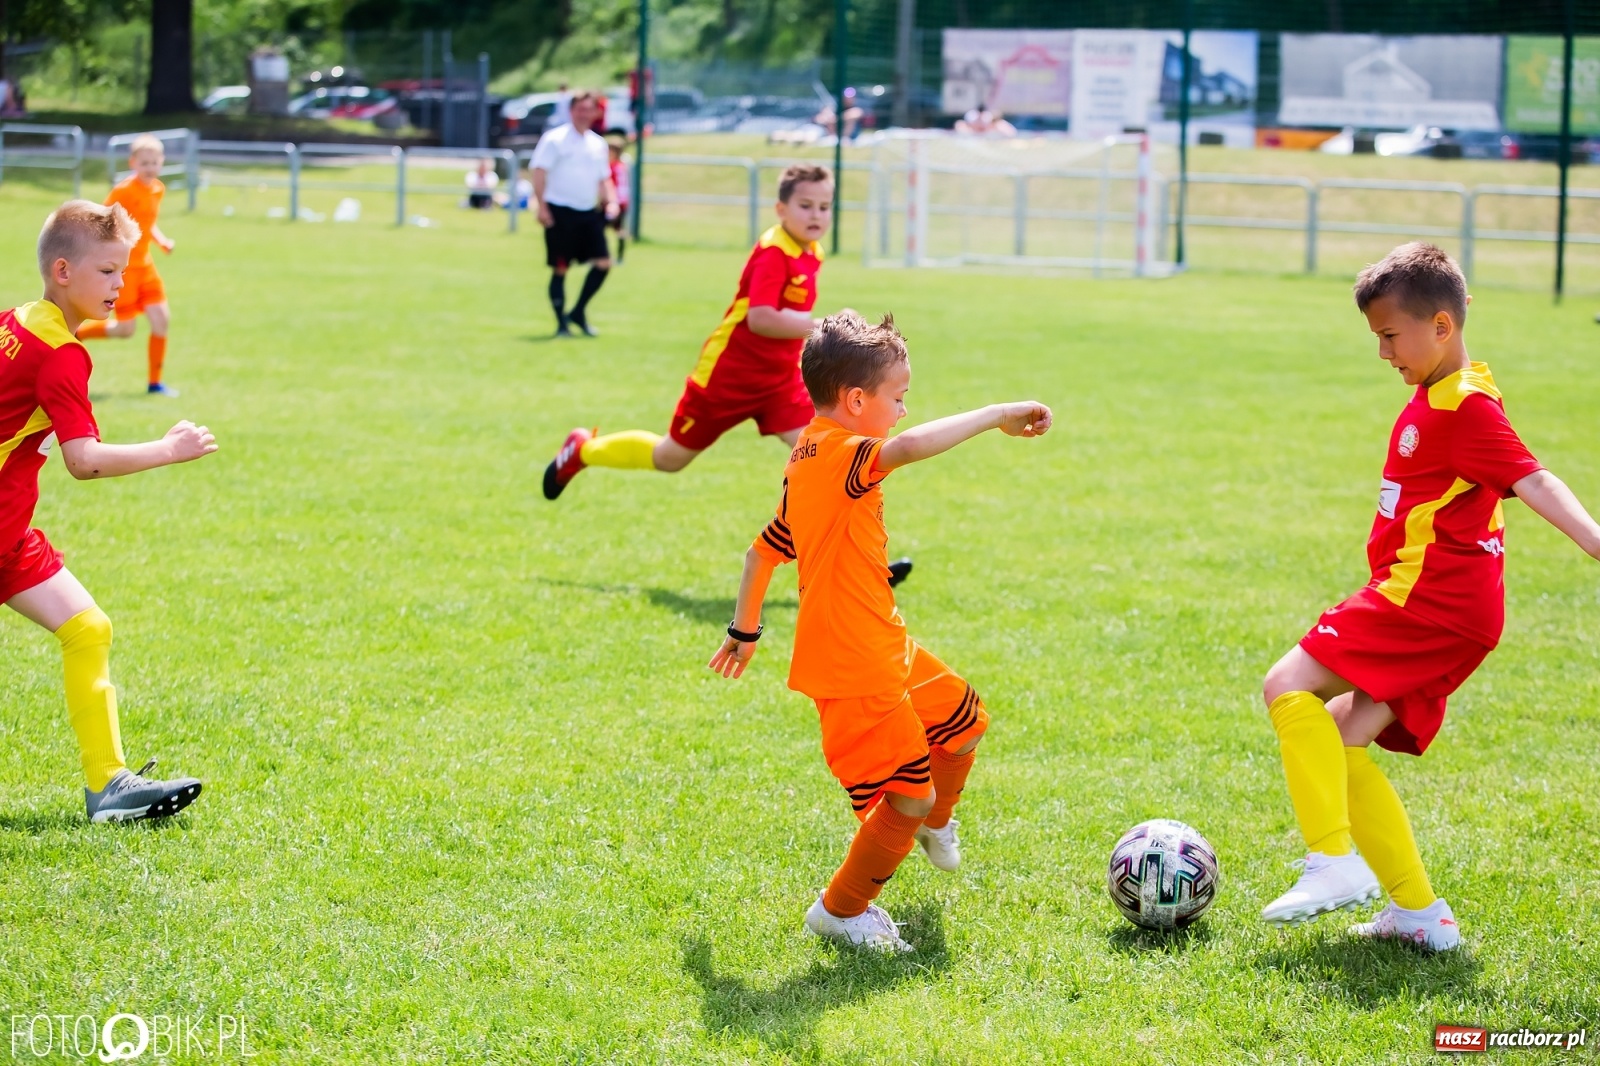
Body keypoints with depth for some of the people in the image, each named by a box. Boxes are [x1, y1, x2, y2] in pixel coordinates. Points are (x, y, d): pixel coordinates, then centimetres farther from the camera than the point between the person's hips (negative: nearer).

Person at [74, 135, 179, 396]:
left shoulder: (158, 189, 7)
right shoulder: (125, 190, -17)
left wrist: (162, 240, 3)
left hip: (144, 265, 7)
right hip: (123, 266, -7)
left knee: (162, 318, -1)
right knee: (125, 329, -4)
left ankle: (155, 382, 9)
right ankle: (72, 336, 20)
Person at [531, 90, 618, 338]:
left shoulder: (598, 144, 14)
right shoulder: (555, 139, -5)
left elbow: (604, 178, 22)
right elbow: (539, 173, -10)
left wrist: (610, 201, 5)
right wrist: (541, 206, -18)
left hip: (589, 213, 6)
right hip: (560, 213, -6)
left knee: (603, 262, -3)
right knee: (560, 269, -1)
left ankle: (578, 313, 11)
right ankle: (561, 323, 8)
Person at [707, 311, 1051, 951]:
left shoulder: (810, 465, 10)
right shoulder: (837, 455, -20)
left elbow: (763, 551, 20)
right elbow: (911, 446, -39)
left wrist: (745, 630, 32)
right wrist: (997, 416, -30)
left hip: (888, 651, 10)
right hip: (853, 668, -10)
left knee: (965, 722, 24)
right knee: (908, 797, -6)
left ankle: (933, 822, 48)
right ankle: (842, 910, 11)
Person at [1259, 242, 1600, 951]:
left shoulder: (1464, 407, -14)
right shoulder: (1436, 397, 16)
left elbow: (1535, 482, -24)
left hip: (1427, 600, -10)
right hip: (1457, 617, 10)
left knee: (1288, 688, -14)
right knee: (1337, 742, 8)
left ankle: (1336, 864, -21)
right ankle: (1419, 911, 6)